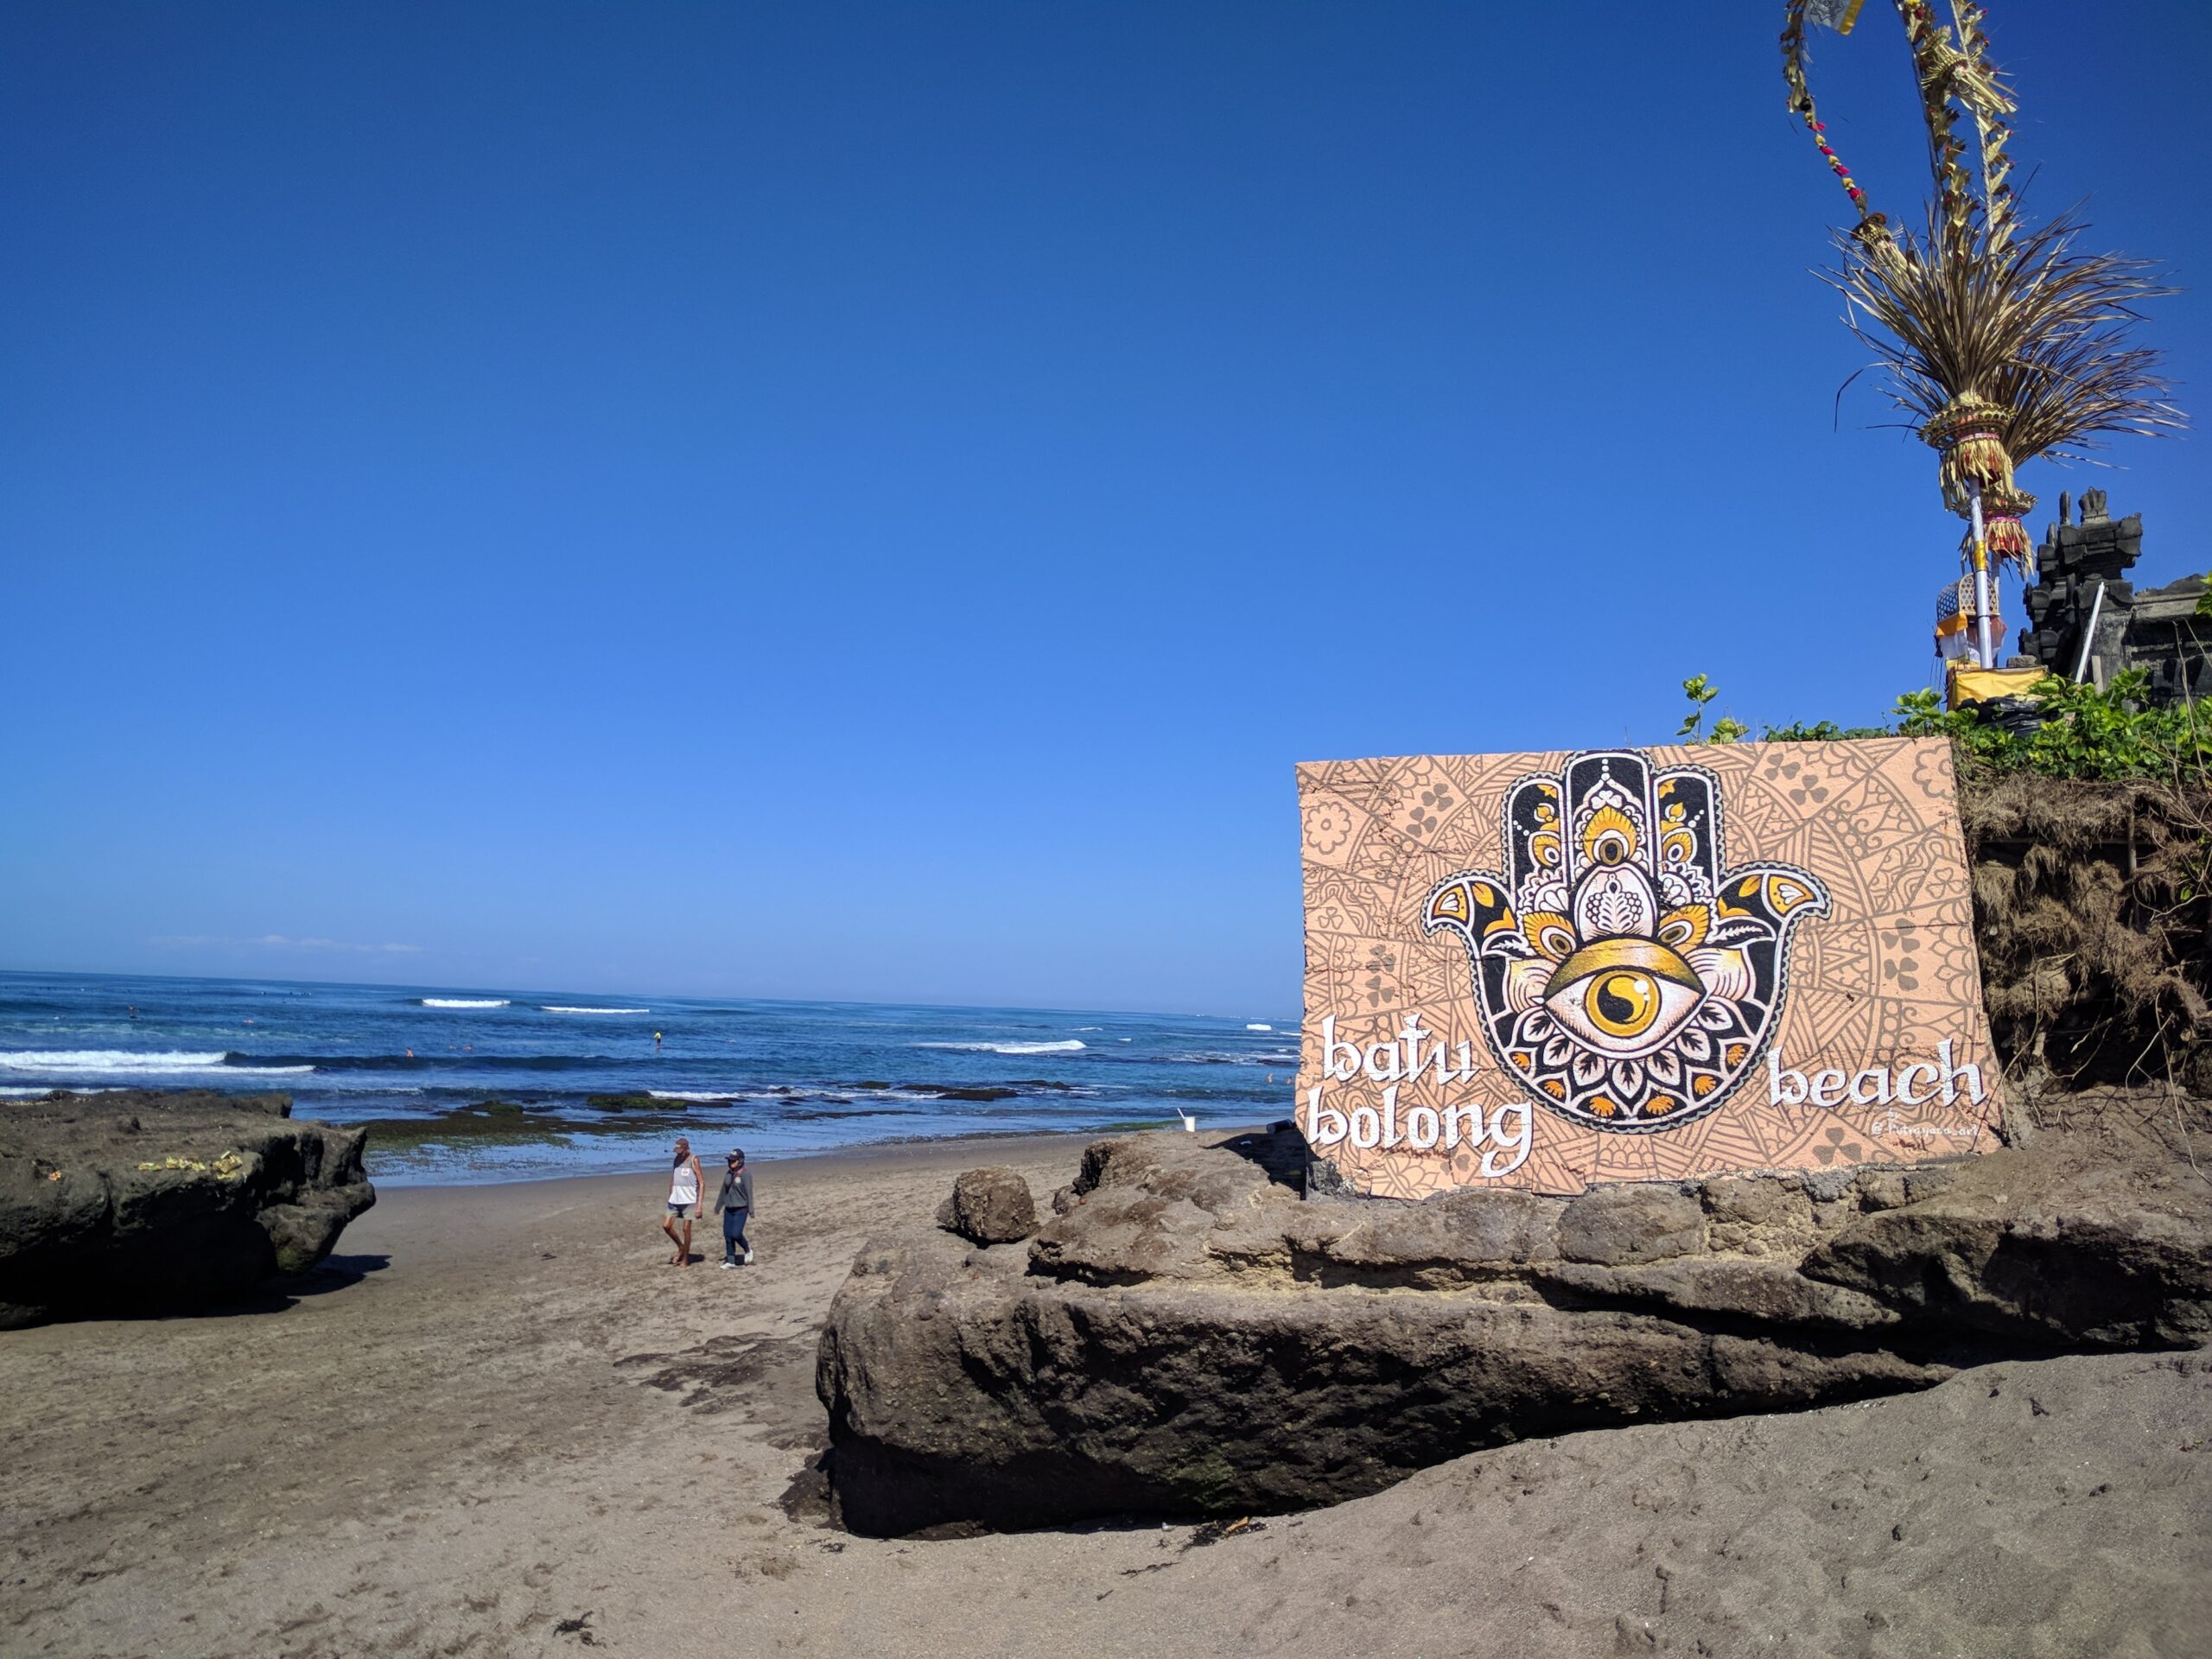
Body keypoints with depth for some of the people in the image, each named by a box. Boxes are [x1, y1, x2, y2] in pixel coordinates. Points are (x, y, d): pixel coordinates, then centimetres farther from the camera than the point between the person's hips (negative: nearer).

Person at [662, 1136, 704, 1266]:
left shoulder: (693, 1161, -8)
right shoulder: (676, 1160, 9)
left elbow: (702, 1183, -9)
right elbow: (672, 1180, 17)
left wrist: (699, 1205, -14)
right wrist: (669, 1198, 13)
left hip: (688, 1201, -6)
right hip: (675, 1200, 6)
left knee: (686, 1229, -1)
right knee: (666, 1226, 1)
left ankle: (685, 1259, 11)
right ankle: (681, 1248, 24)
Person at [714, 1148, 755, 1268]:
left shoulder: (745, 1174, -13)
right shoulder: (728, 1173, 7)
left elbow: (749, 1193, -15)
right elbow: (723, 1191, 16)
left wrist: (751, 1211, -17)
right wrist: (718, 1206, 21)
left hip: (741, 1210, -6)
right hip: (728, 1209, 7)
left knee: (736, 1234, -13)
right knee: (727, 1235, 4)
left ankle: (748, 1250, 14)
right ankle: (730, 1260, 14)